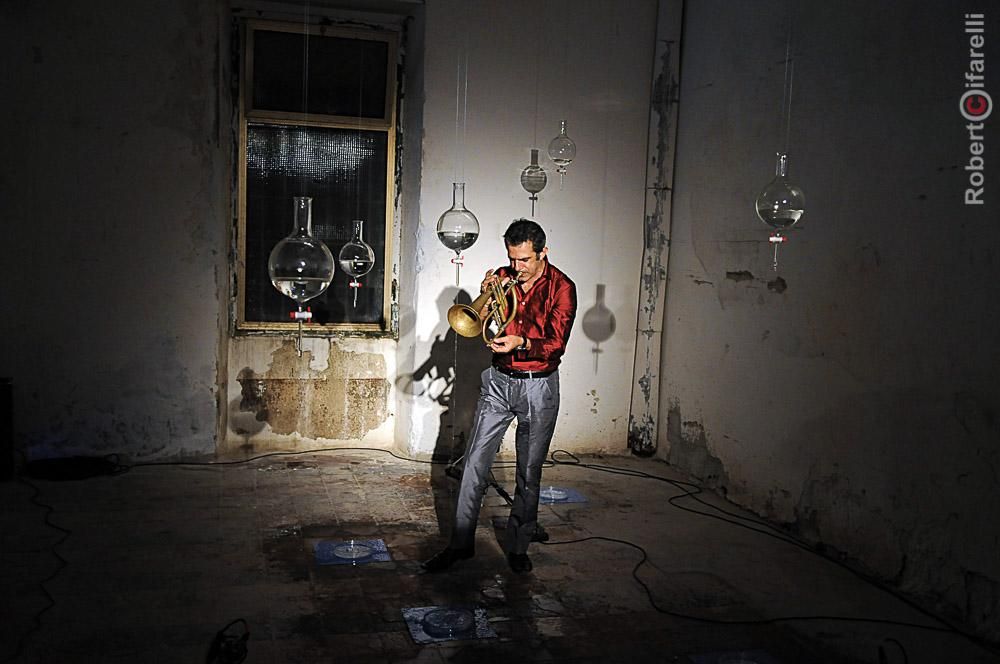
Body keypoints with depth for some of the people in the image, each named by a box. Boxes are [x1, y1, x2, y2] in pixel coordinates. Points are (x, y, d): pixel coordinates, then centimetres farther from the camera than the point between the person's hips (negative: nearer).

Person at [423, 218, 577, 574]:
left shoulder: (561, 287, -8)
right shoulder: (502, 278, 2)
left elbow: (556, 343, -16)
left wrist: (521, 342, -33)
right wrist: (486, 295, -15)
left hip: (539, 387, -3)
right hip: (499, 381, 3)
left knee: (529, 473, 6)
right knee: (475, 464, 0)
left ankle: (518, 547, 20)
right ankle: (461, 542, 10)